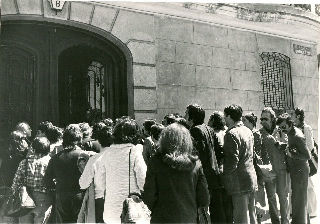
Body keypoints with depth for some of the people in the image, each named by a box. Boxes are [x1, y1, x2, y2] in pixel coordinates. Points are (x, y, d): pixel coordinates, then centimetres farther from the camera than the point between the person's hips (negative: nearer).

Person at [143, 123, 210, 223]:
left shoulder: (156, 162, -12)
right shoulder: (195, 164, -8)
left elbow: (149, 197, -10)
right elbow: (204, 201, -4)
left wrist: (156, 211, 8)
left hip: (162, 218, -1)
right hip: (189, 219, 2)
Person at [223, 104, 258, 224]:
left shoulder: (232, 134, -17)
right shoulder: (248, 131, 11)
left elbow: (233, 161, -21)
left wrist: (224, 175, -10)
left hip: (239, 181, -9)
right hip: (251, 178, 9)